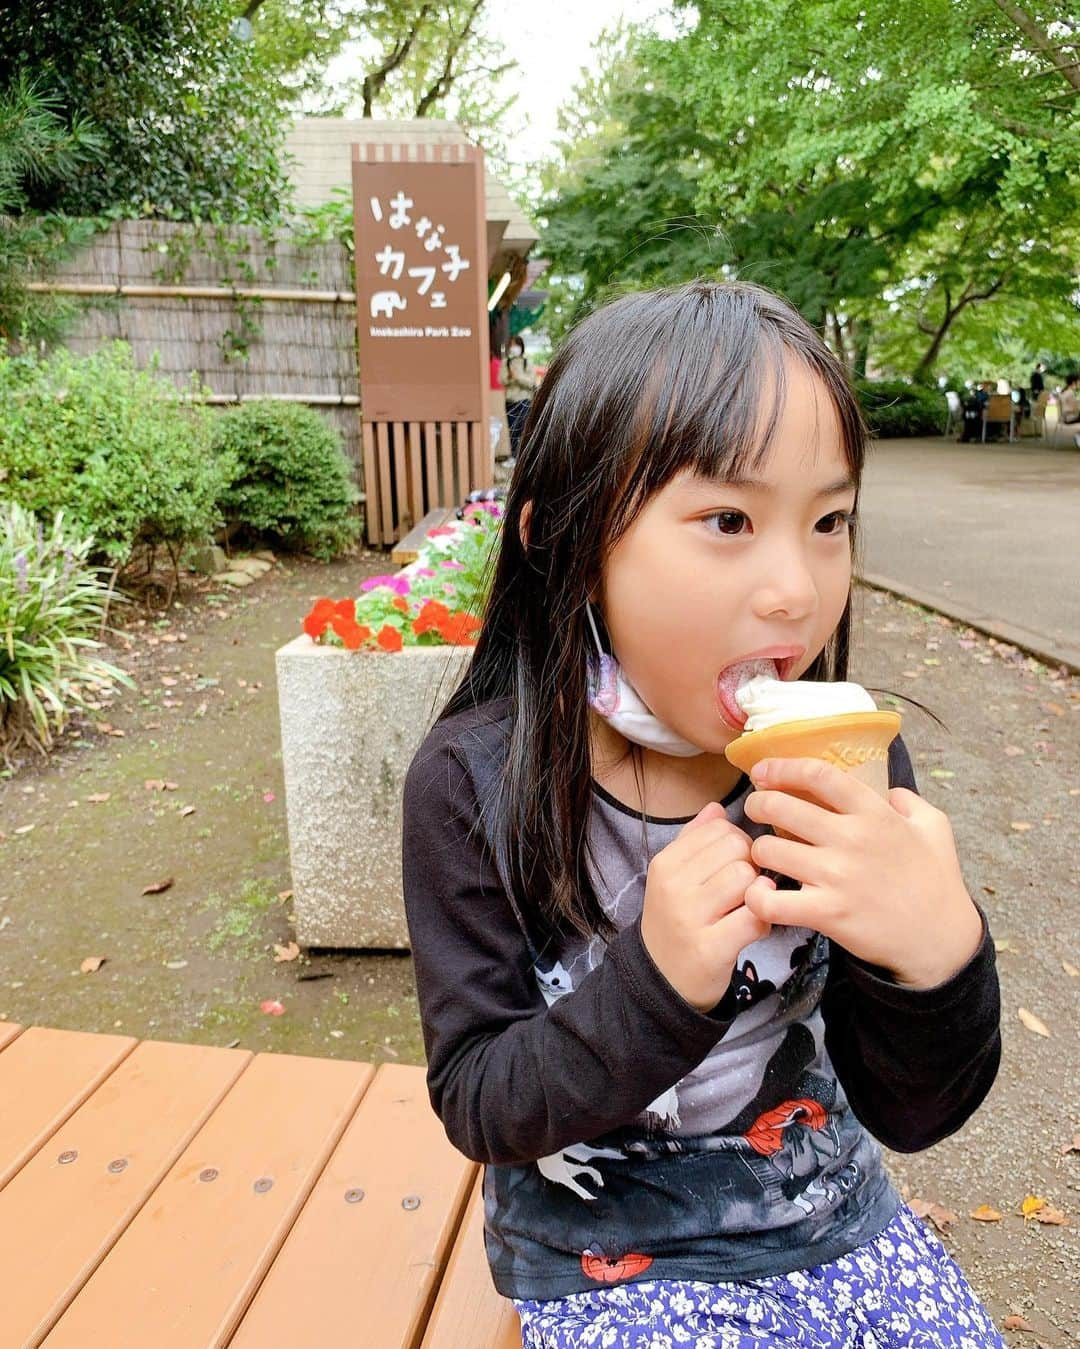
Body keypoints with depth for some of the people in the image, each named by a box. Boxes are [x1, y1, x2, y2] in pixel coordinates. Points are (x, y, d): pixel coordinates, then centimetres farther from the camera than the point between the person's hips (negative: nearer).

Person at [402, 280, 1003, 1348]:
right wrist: (656, 984, -33)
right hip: (605, 1260, -2)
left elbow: (910, 1115, -10)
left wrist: (937, 959, -32)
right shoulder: (474, 784, -22)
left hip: (833, 1220, 3)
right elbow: (475, 1104, -16)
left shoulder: (849, 762, -16)